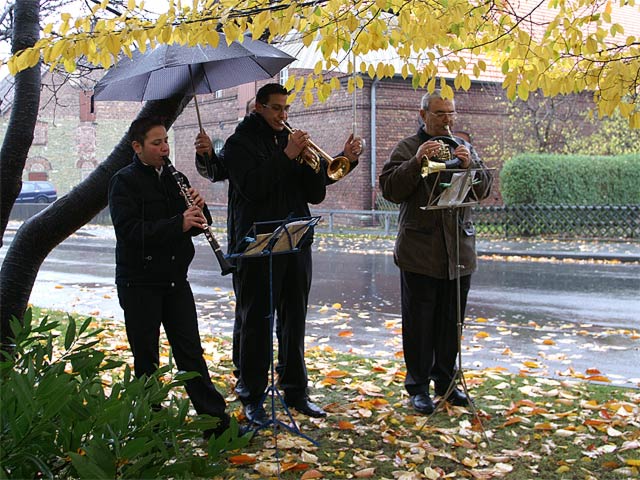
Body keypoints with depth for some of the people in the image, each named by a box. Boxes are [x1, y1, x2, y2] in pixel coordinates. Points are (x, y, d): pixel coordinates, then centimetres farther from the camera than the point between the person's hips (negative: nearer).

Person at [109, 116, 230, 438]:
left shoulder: (175, 179, 11)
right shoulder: (124, 182, -6)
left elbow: (197, 224, 13)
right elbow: (129, 230, -21)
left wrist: (198, 210, -10)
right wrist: (179, 223, -29)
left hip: (175, 278, 5)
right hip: (139, 282, -5)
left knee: (190, 351, 5)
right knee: (146, 358, 5)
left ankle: (215, 420, 7)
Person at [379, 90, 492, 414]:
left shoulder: (463, 147, 14)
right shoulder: (407, 148, 0)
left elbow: (484, 188, 8)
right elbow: (390, 189, -10)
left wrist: (470, 165, -11)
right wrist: (417, 162, -22)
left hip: (459, 250, 4)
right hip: (420, 251, -4)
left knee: (452, 321, 13)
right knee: (419, 323, 1)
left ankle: (446, 380, 25)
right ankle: (418, 386, 11)